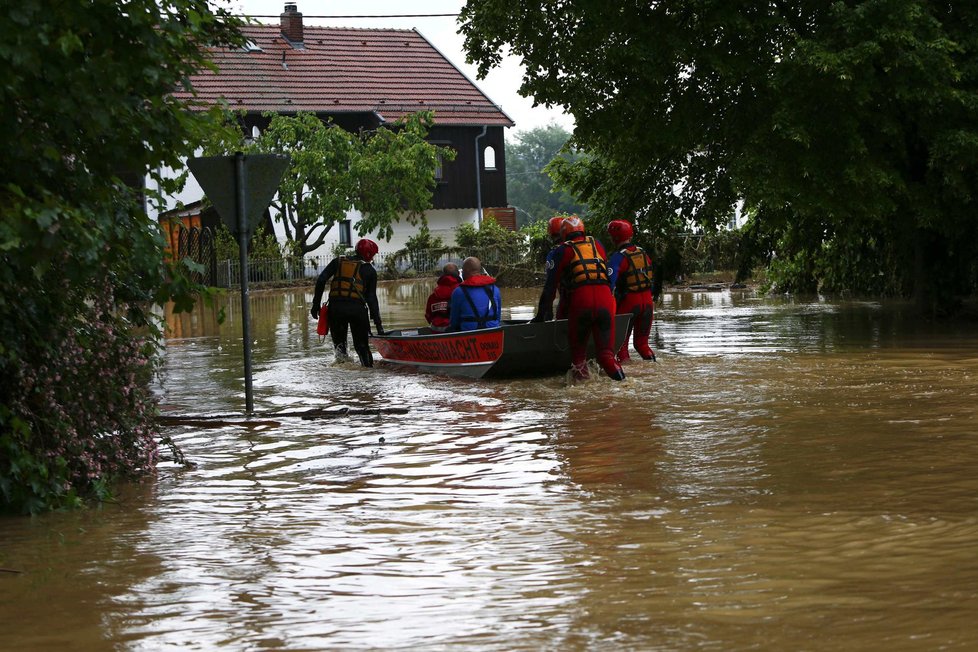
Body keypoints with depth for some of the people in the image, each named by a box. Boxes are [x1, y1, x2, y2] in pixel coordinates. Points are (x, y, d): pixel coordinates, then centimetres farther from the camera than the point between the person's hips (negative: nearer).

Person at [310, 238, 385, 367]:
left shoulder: (338, 262, 14)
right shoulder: (369, 270, 9)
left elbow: (321, 280, 3)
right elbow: (372, 298, 5)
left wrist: (316, 304, 6)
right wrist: (378, 323, 7)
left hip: (335, 307, 1)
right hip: (357, 307, -1)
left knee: (339, 341, 15)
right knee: (362, 345, 9)